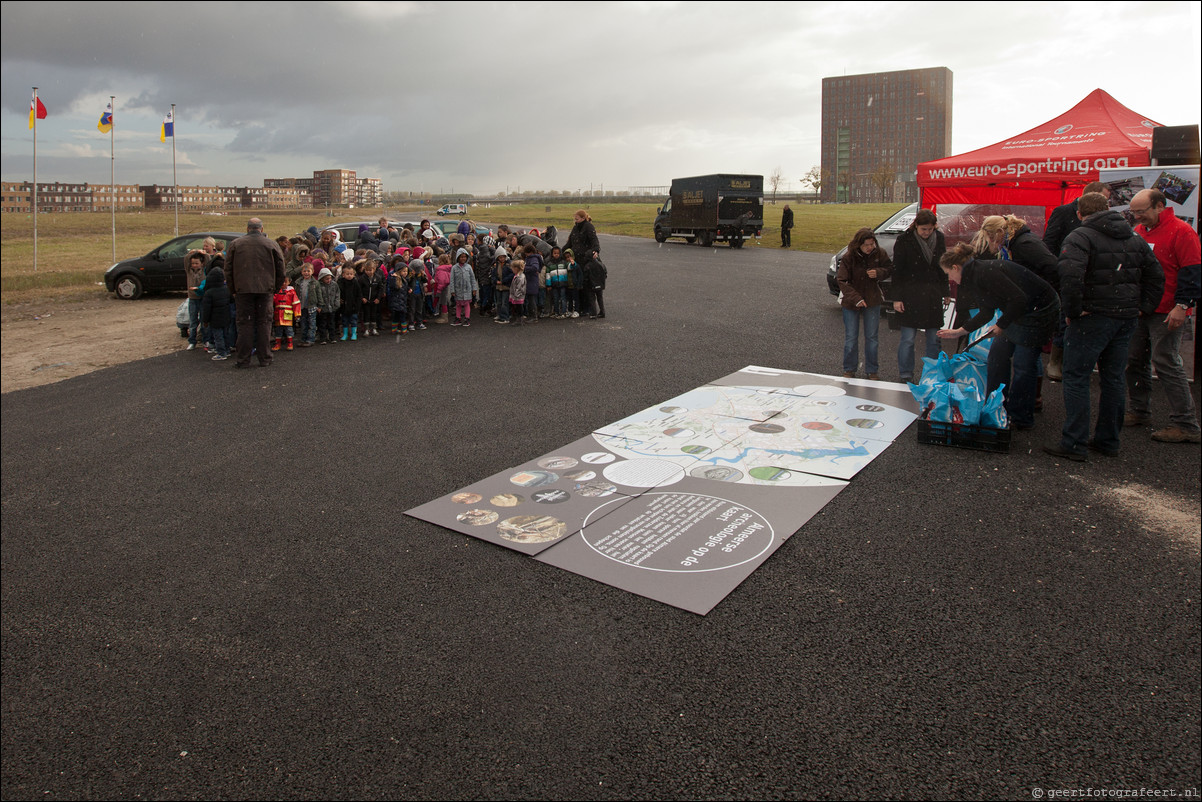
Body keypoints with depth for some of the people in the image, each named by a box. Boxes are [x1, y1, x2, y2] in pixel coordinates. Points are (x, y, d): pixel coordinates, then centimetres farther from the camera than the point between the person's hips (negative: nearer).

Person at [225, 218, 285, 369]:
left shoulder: (235, 244, 7)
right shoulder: (271, 244, 5)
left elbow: (228, 269, 8)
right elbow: (280, 269, 5)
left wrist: (233, 290, 15)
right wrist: (275, 288, 13)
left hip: (243, 289, 0)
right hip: (265, 289, 0)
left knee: (245, 323, 4)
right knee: (264, 322, 5)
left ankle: (243, 359, 4)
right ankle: (264, 358, 7)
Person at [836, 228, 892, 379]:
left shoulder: (879, 254, -7)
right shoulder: (848, 258, -15)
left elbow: (890, 268, 7)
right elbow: (842, 281, -14)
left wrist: (879, 272, -16)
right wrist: (856, 299, -23)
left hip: (873, 301, 2)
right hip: (851, 303, -2)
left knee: (872, 337, 8)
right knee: (851, 338, 5)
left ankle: (872, 370, 22)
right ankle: (849, 370, 19)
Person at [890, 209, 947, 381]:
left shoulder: (939, 238, 7)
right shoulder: (905, 240, -6)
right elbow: (897, 270, -4)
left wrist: (945, 292, 14)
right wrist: (897, 298, -8)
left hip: (933, 294, 4)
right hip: (910, 294, -4)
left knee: (934, 338, 7)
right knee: (908, 338, -2)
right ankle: (906, 375, 8)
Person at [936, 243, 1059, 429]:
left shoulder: (985, 272, -24)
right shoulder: (974, 275, 7)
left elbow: (1019, 299, -29)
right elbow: (986, 313, 16)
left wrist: (1001, 325, -19)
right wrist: (959, 331, 18)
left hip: (1039, 311, -10)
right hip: (1020, 311, 10)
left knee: (1023, 364, -6)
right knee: (998, 354, 11)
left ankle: (1021, 418, 5)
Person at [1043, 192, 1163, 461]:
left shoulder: (1080, 237, -9)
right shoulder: (1134, 239, 16)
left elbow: (1071, 275, -26)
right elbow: (1156, 275, 18)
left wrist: (1072, 310, -17)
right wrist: (1142, 307, 15)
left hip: (1093, 318, -7)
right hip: (1126, 318, 8)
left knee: (1076, 378, -2)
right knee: (1114, 378, 15)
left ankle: (1074, 444, -2)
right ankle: (1108, 441, 23)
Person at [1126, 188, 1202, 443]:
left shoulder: (1181, 231, -9)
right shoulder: (1138, 232, 12)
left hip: (1166, 312, -7)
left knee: (1166, 363, -8)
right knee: (1135, 360, 10)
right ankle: (1139, 411, 24)